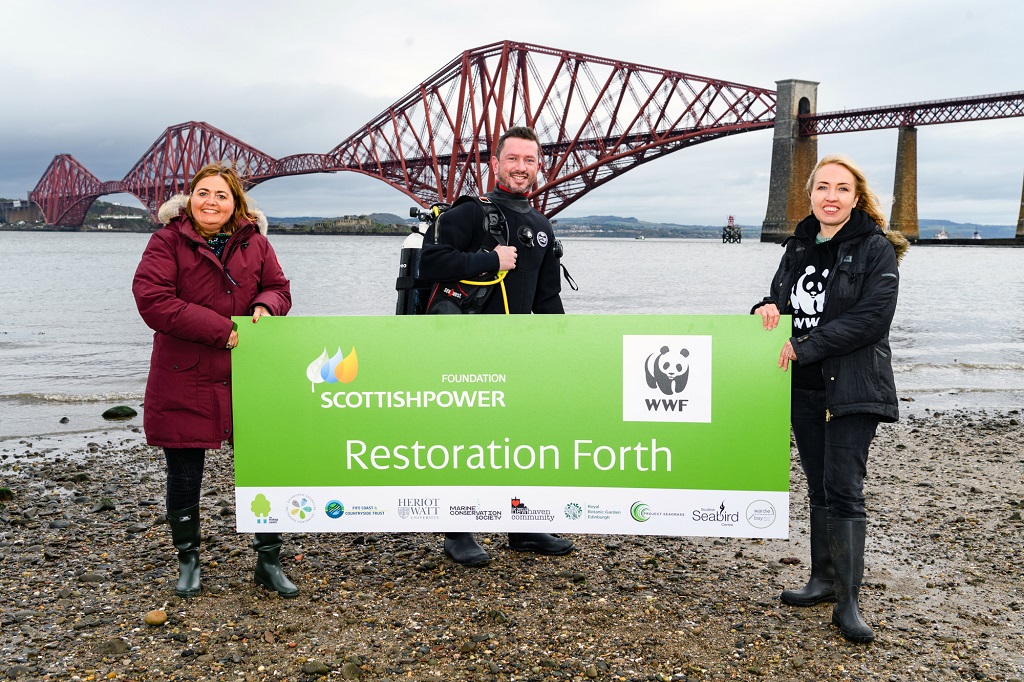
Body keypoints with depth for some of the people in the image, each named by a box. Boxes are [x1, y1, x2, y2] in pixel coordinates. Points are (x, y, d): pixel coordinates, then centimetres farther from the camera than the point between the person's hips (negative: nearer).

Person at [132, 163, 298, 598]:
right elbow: (152, 301, -15)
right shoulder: (167, 241, -4)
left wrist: (266, 305, -12)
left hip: (247, 378, 3)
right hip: (184, 380, -2)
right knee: (184, 475, 9)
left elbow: (278, 287, 14)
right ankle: (188, 561, 30)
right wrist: (221, 329, -18)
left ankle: (269, 561, 21)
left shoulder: (254, 242, 7)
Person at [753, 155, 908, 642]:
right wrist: (768, 308, -5)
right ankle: (824, 579, 27)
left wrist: (804, 347, -19)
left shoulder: (876, 249, -6)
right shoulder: (799, 246, 12)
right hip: (803, 388, 6)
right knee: (819, 487, 14)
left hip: (852, 388, -6)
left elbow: (872, 318, -17)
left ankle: (848, 602, 0)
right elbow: (783, 301, 20)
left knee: (843, 489, -8)